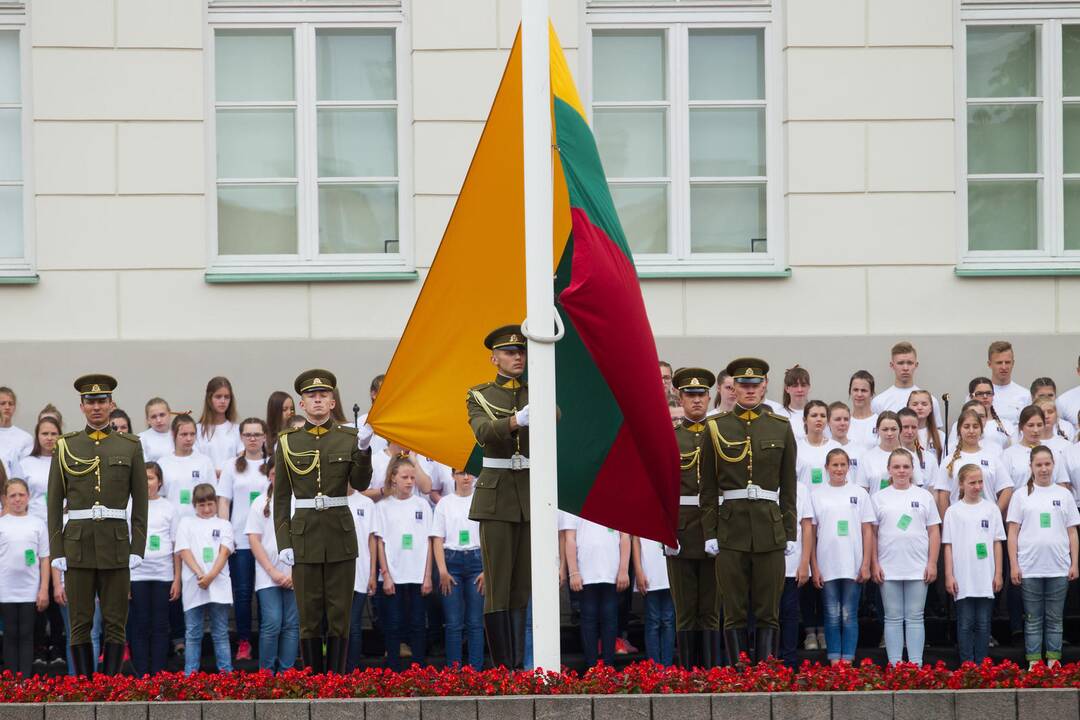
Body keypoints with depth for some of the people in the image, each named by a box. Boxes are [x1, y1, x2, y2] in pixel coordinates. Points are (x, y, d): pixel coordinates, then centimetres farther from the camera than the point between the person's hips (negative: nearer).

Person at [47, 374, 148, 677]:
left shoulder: (130, 446, 6)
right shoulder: (65, 447, 6)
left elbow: (141, 502, 6)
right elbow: (54, 503, 5)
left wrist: (138, 549, -2)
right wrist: (56, 552, -2)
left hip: (116, 546, 0)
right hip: (78, 546, 0)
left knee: (115, 624, 1)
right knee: (80, 624, 1)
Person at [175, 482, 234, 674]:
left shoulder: (224, 525, 12)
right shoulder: (186, 524, 12)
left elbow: (224, 551, 0)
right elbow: (184, 551, 1)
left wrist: (211, 576, -15)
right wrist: (199, 574, -15)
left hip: (218, 585, 0)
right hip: (193, 586, 0)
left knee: (220, 634, 2)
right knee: (193, 634, 2)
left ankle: (226, 673, 2)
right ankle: (190, 675, 3)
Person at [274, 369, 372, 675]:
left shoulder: (349, 438, 4)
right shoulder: (288, 442, 3)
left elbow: (361, 483, -5)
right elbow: (281, 497, 4)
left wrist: (364, 448, -19)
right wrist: (283, 543, -3)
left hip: (340, 534, 0)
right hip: (304, 535, 0)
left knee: (339, 615, 1)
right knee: (309, 618, 2)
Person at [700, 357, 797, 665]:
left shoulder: (781, 427, 7)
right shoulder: (716, 427, 5)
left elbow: (788, 487, 8)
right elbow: (708, 488, 5)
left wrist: (790, 533, 3)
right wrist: (710, 533, -2)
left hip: (770, 527, 1)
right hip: (731, 527, -1)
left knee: (768, 612, 2)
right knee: (733, 613, 1)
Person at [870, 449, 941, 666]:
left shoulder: (924, 496, 6)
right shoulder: (880, 498, 5)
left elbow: (934, 532, 5)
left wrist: (932, 563, -1)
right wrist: (874, 564, -2)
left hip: (918, 568, 0)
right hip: (888, 568, 0)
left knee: (915, 618, 2)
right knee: (893, 618, 4)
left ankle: (916, 665, 4)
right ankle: (894, 665, 7)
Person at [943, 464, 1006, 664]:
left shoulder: (991, 509, 5)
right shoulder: (953, 511, 2)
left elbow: (997, 543, 7)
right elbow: (948, 546, 2)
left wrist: (998, 573, 2)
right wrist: (949, 576, -4)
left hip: (986, 578, 1)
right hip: (962, 579, -1)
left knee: (983, 623, 5)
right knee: (965, 622, 2)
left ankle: (981, 664, 10)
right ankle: (967, 664, 6)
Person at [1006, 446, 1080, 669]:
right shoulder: (1021, 495, 3)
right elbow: (1013, 533, 2)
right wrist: (1014, 565, -4)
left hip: (1059, 568, 1)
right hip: (1030, 568, -1)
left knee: (1054, 619, 6)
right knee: (1033, 619, 4)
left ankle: (1054, 663, 10)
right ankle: (1033, 664, 8)